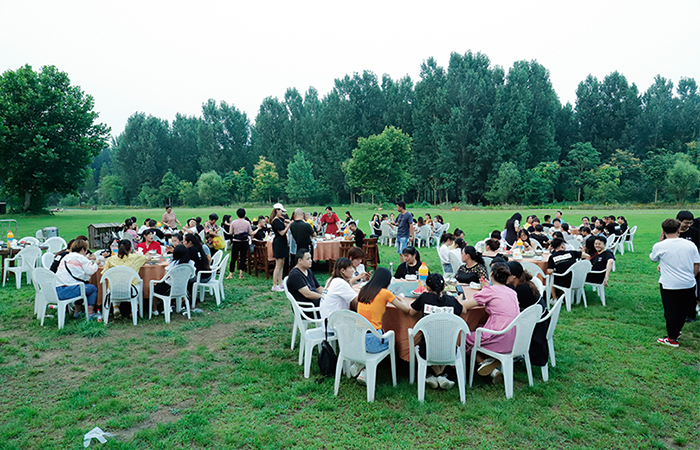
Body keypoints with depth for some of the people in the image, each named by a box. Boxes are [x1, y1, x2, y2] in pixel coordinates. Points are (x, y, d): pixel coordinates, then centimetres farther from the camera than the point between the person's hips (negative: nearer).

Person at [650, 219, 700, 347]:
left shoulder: (659, 246, -12)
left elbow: (654, 259, 8)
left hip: (669, 285, -3)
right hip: (689, 284, 4)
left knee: (670, 311, 8)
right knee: (683, 311, 20)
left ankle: (672, 339, 18)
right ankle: (676, 331, 38)